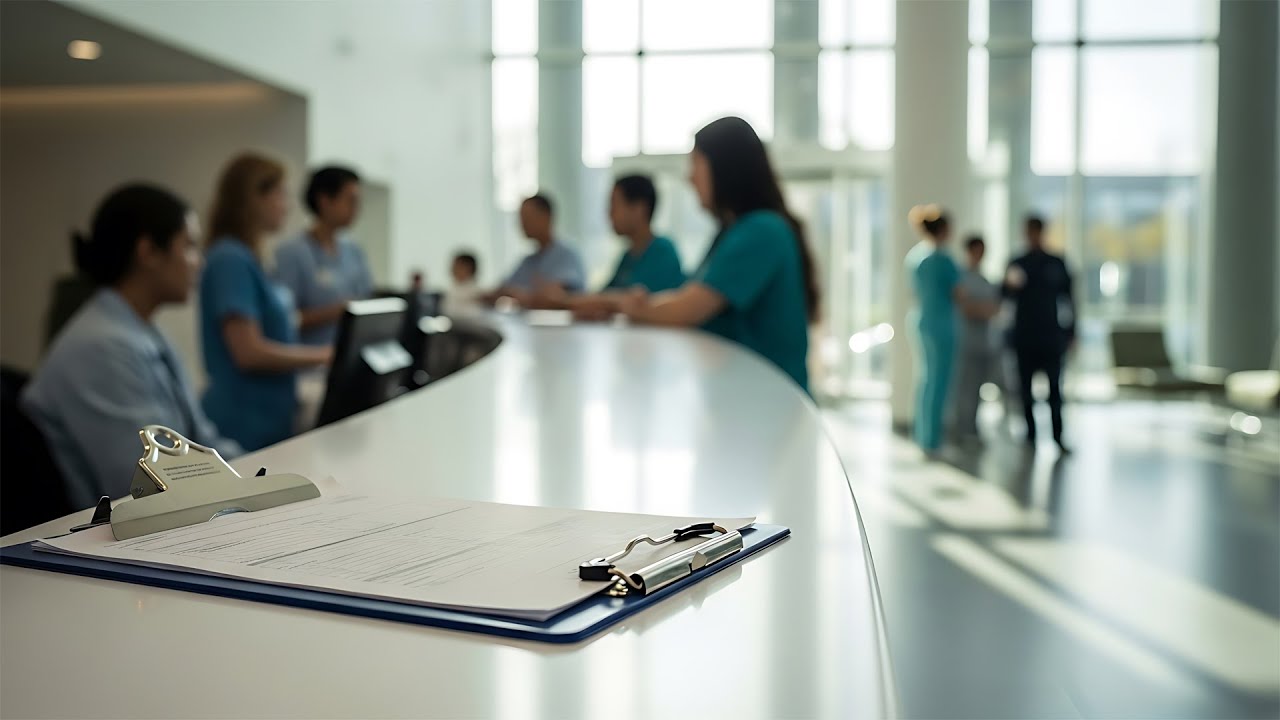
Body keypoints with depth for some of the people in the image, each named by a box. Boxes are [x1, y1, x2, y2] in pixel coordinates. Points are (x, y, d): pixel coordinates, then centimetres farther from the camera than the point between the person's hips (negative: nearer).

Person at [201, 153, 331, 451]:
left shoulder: (248, 259, 12)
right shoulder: (231, 260, -17)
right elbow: (249, 351, -23)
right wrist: (324, 355, -13)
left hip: (269, 421, 9)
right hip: (245, 428, -9)